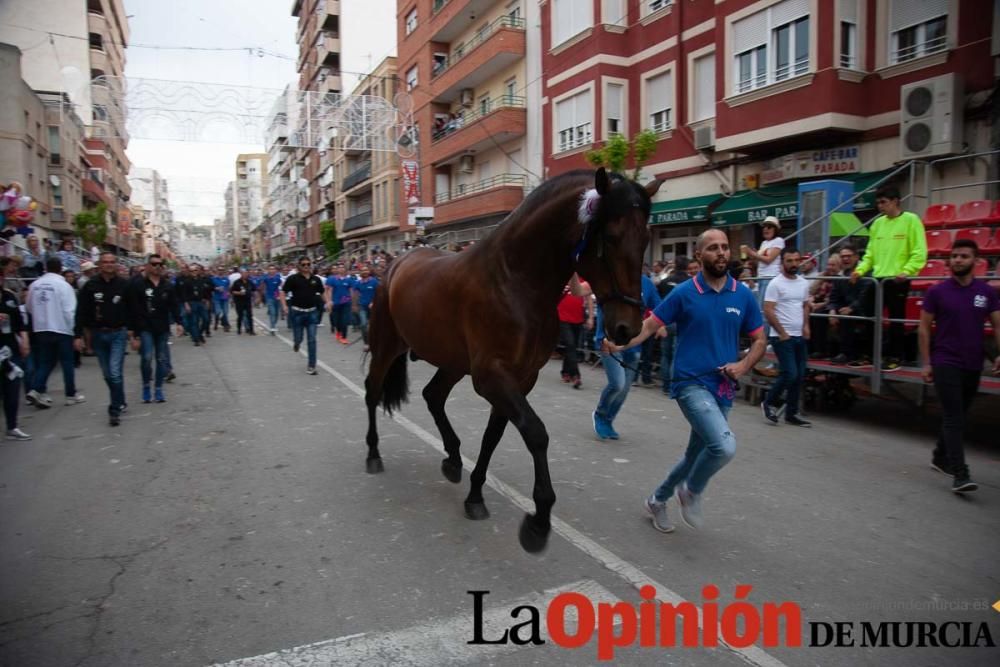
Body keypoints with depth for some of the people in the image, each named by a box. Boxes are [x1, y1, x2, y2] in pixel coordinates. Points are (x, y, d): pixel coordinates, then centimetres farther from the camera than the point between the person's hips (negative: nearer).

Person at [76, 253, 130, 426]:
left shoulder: (124, 285, -2)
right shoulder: (91, 285, 1)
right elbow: (81, 312, 1)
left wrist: (134, 333, -1)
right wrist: (79, 335, -4)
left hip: (118, 334, -2)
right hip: (98, 335, 3)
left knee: (115, 372, -12)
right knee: (108, 374, 12)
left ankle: (115, 410, -3)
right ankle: (119, 402, 30)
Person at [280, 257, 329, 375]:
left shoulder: (316, 279, 5)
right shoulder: (293, 278, -5)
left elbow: (323, 292, 16)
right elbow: (283, 292, -4)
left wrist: (327, 302, -1)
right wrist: (284, 305, -17)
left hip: (312, 312, 2)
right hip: (297, 312, -2)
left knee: (312, 340, -2)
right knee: (298, 338, 5)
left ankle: (311, 365, 4)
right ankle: (296, 342, 45)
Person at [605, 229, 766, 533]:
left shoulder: (743, 296, 4)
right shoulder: (683, 293, -5)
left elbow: (759, 340, 11)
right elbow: (649, 326, -1)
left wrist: (743, 365, -9)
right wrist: (620, 344, -18)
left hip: (723, 388, 5)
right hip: (691, 383, -5)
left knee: (696, 454, 17)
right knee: (724, 446, -25)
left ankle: (658, 499, 41)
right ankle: (692, 491, 6)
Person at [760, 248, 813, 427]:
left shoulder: (804, 283, 12)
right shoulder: (775, 283, -9)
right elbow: (768, 311, -13)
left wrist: (806, 326, 6)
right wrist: (782, 333, -14)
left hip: (800, 337, 7)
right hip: (782, 337, -7)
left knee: (799, 376, 7)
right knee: (789, 374, -12)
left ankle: (791, 414, 16)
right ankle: (769, 403, 10)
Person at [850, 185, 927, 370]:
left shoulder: (911, 220, -4)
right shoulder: (878, 223, 12)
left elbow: (919, 252, -9)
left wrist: (907, 271, -21)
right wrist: (860, 270, 3)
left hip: (898, 280, -5)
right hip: (877, 278, 5)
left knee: (896, 320, 3)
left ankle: (896, 357, 13)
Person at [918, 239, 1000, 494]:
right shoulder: (937, 291, -4)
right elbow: (924, 328, -1)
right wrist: (926, 363, -6)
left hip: (973, 365, 4)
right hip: (945, 363, -4)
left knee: (956, 416, 16)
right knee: (954, 418, -10)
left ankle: (940, 457, 35)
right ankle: (960, 475, -12)